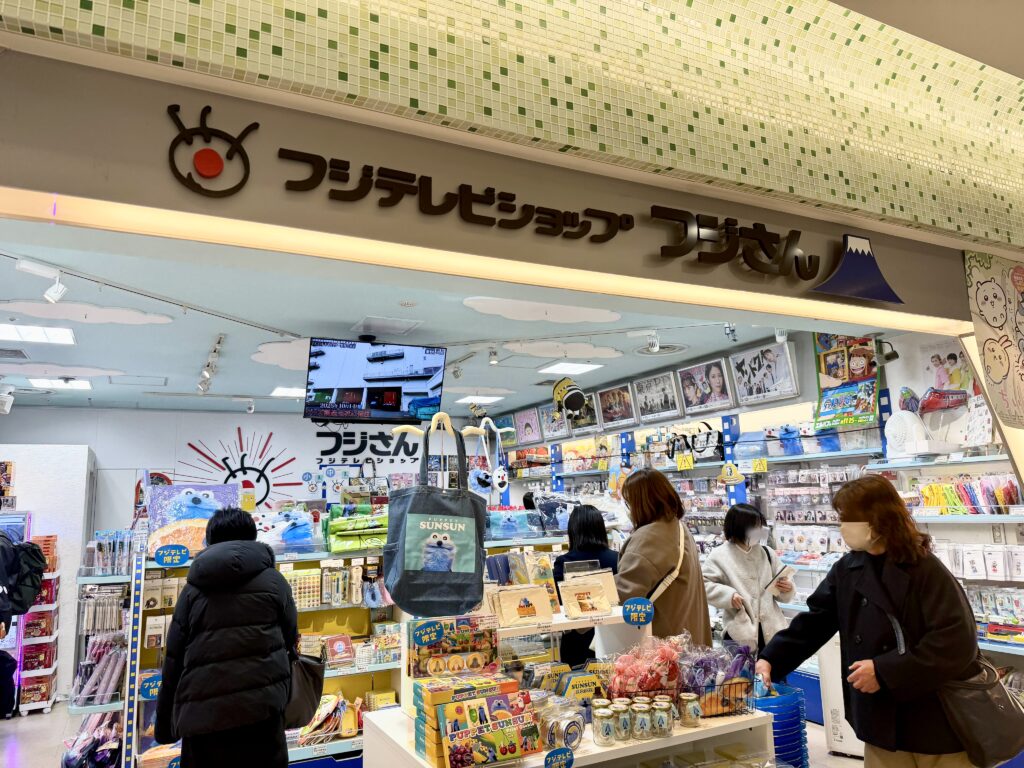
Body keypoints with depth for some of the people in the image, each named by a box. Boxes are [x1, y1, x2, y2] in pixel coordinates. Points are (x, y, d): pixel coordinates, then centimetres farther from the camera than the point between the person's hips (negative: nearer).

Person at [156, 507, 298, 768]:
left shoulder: (192, 589, 11)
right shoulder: (272, 580, 5)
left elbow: (174, 659, 10)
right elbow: (290, 637, 8)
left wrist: (165, 726, 19)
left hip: (199, 716, 3)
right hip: (258, 708, -2)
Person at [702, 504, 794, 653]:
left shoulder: (766, 553, 8)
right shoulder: (720, 556, -4)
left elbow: (779, 591, 14)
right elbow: (704, 585, -6)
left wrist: (787, 589, -8)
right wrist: (728, 595, -18)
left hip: (772, 629, 4)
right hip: (740, 632, -4)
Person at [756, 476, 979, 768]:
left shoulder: (926, 570, -16)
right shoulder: (847, 569, 1)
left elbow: (957, 642, -21)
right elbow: (814, 621, 2)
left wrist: (885, 671, -22)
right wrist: (771, 659, -10)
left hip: (937, 720, -5)